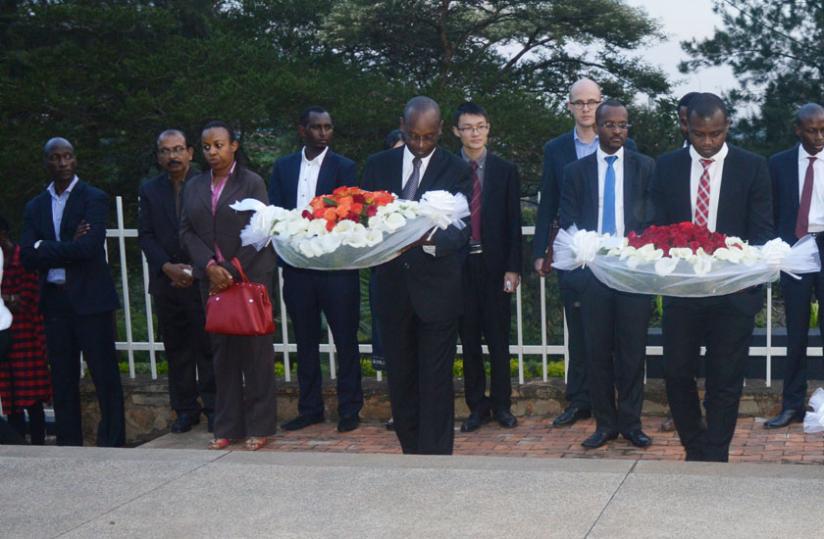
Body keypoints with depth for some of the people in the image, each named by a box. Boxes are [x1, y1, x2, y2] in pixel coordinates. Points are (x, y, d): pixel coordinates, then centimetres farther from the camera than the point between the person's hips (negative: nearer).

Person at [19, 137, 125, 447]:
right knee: (62, 378, 9)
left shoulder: (94, 198, -1)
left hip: (90, 299, -4)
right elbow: (27, 257, 0)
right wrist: (68, 248, -11)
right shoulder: (35, 207, 12)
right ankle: (68, 443, 17)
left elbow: (90, 246, -16)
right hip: (55, 302, 5)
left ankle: (112, 442, 7)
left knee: (104, 375, 0)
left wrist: (45, 249, -9)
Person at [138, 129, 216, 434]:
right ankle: (185, 409, 16)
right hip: (166, 281, 3)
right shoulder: (150, 191, 10)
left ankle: (213, 408, 9)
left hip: (202, 280, -3)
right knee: (176, 349, 8)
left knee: (207, 346, 0)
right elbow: (145, 235, 4)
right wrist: (167, 267, -9)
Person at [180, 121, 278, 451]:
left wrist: (232, 272, -12)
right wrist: (210, 266, -9)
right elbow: (187, 231, 6)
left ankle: (259, 426, 7)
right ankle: (227, 426, 13)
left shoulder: (251, 183, -1)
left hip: (250, 275, -4)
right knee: (222, 350, 6)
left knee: (255, 349, -1)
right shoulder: (194, 187, 12)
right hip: (212, 279, 4)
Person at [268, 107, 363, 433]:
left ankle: (349, 409, 11)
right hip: (297, 268, 3)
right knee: (305, 342, 11)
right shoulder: (283, 167, 10)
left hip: (336, 268, -3)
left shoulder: (344, 167, 0)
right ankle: (310, 408, 21)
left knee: (345, 339, 2)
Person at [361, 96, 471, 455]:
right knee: (400, 377, 11)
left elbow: (461, 229, -11)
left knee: (436, 381, -2)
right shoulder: (378, 165, 7)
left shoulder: (457, 170, -2)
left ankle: (436, 457, 5)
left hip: (437, 287, -3)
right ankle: (411, 452, 23)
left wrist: (430, 238, -32)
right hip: (392, 286, 4)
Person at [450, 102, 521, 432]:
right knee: (469, 339, 6)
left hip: (494, 265, 0)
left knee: (499, 339, 4)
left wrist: (513, 268, -4)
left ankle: (501, 405, 15)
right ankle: (477, 406, 16)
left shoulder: (505, 171, 5)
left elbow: (514, 223, 3)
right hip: (459, 265, 0)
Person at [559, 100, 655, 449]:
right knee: (598, 350, 4)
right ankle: (605, 423, 14)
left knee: (632, 350, 2)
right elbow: (568, 224, 5)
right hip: (592, 271, 1)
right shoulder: (576, 171, 9)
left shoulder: (645, 167, 7)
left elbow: (653, 218, 3)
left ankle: (631, 423, 12)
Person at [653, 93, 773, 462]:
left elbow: (762, 231, -3)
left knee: (725, 381, 4)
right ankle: (695, 452, 25)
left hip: (735, 290, -2)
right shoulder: (667, 166, 5)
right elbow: (658, 226, 5)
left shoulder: (752, 167, -1)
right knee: (676, 375, 6)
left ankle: (715, 459, 16)